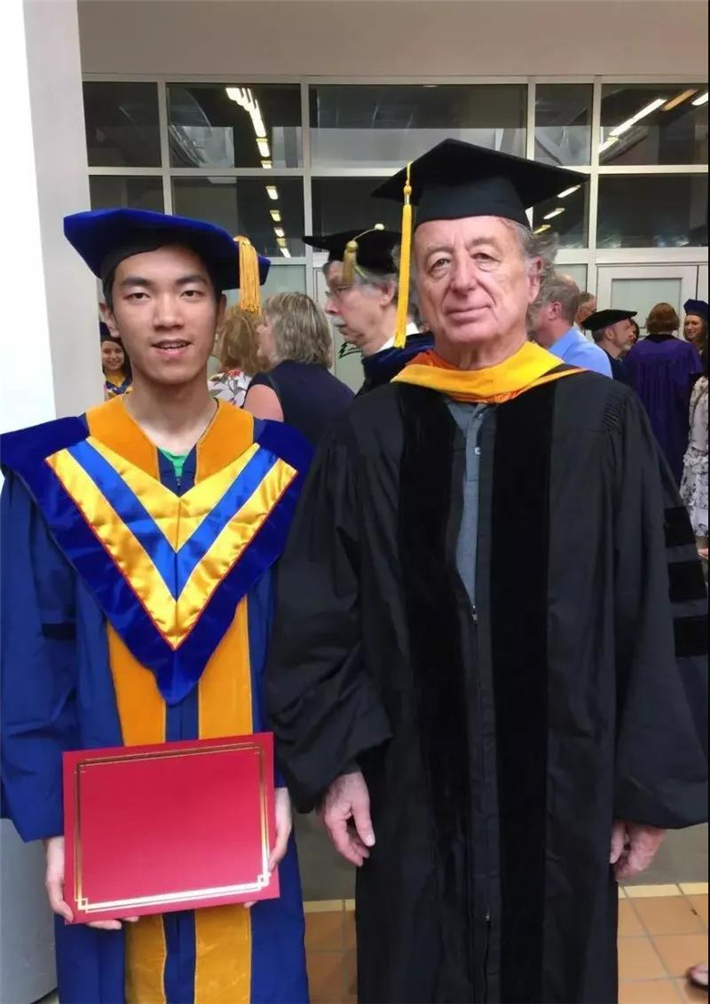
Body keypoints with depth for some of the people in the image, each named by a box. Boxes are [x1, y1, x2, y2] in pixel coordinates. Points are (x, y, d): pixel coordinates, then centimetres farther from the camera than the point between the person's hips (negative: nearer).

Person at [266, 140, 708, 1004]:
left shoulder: (602, 422, -8)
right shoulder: (373, 433, -4)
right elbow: (319, 614, -1)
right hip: (412, 791, 1)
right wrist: (333, 762, -4)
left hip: (563, 787, 0)